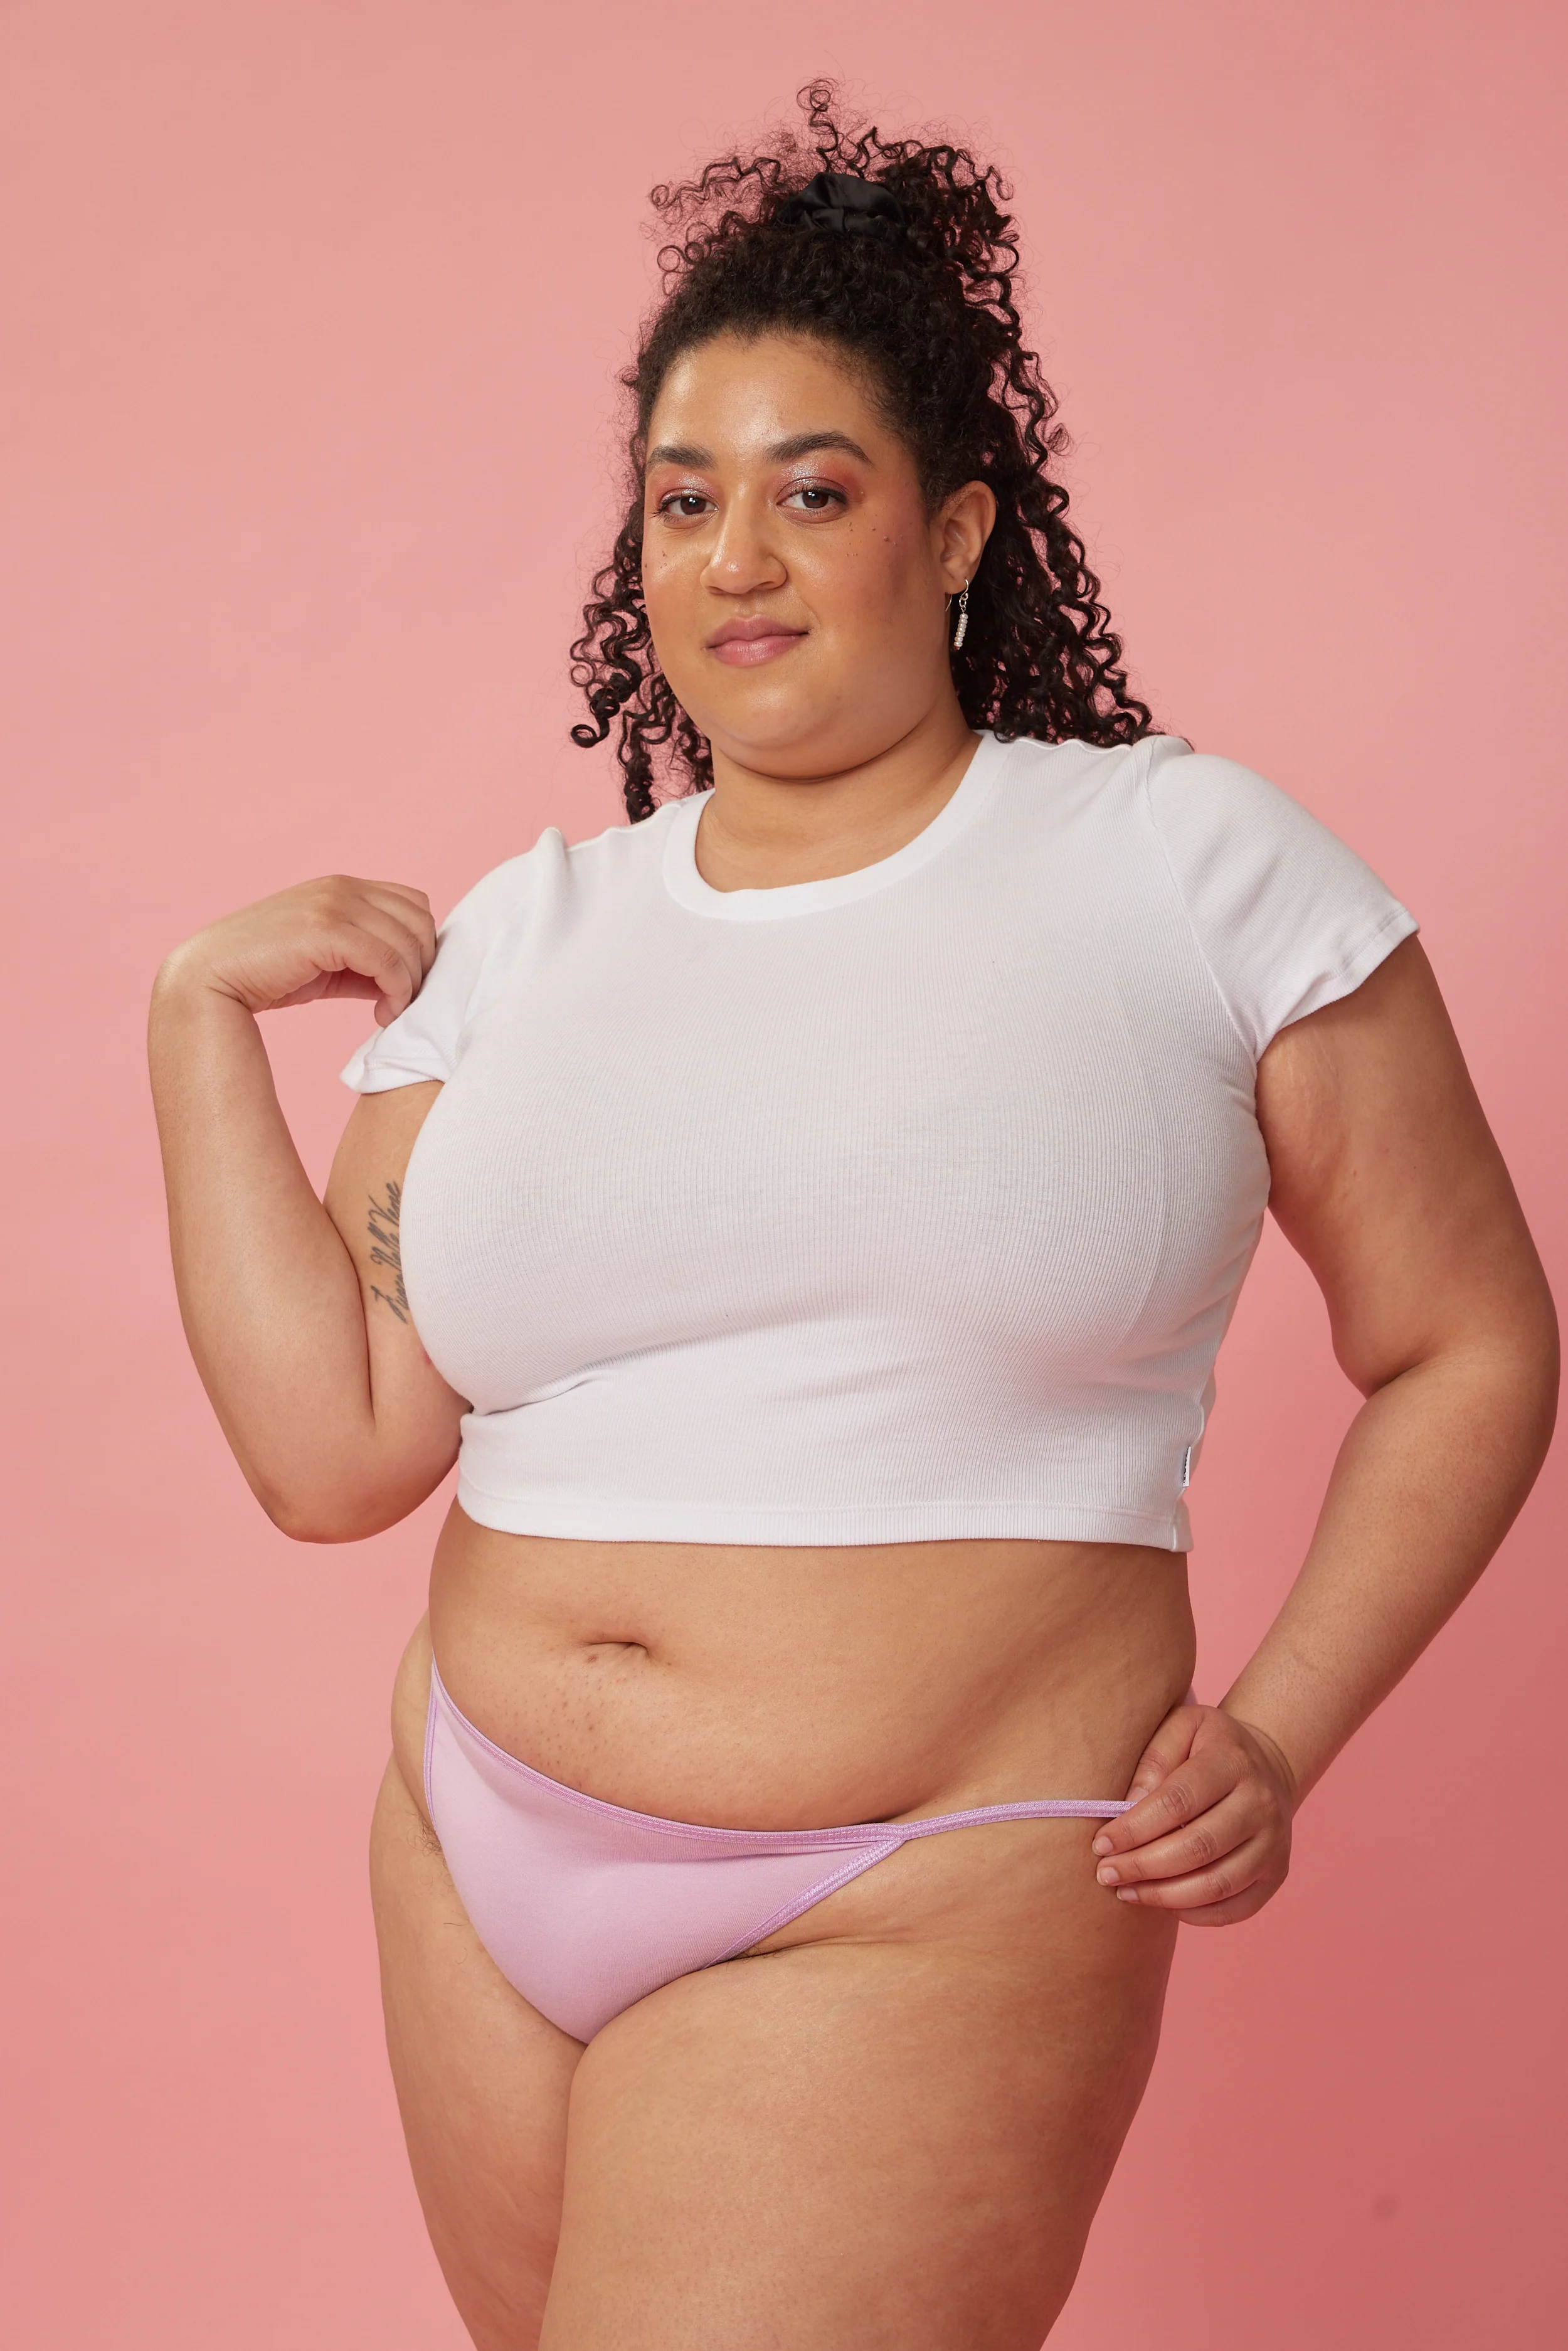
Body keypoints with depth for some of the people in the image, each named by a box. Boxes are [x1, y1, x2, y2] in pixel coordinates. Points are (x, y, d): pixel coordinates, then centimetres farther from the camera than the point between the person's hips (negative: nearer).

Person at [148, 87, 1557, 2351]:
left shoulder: (1195, 862, -3)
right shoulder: (521, 937, 7)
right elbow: (334, 1448, 0)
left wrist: (1275, 1738, -8)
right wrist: (204, 1017, 2)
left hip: (923, 1916, -4)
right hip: (481, 1873, 5)